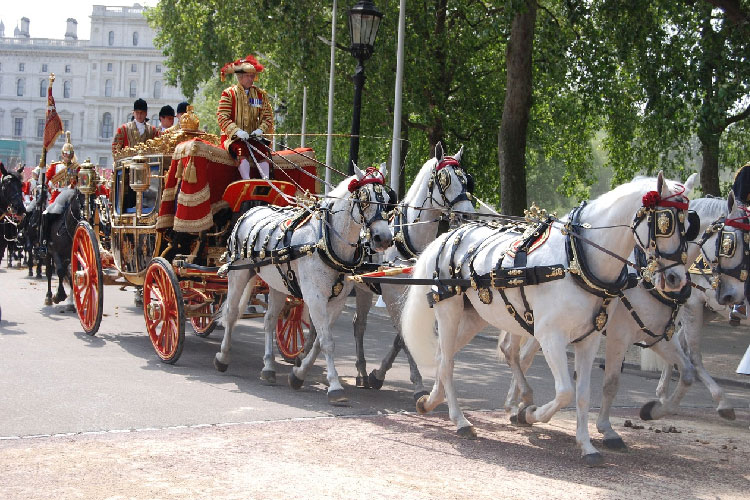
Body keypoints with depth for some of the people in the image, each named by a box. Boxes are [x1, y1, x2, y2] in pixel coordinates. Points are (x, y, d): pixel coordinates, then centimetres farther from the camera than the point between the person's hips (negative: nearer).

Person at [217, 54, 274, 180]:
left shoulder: (261, 94, 14)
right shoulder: (228, 93, 2)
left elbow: (268, 116, 11)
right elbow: (222, 117, -6)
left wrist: (261, 129, -11)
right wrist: (236, 131, -22)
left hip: (253, 137, 3)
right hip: (232, 137, -3)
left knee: (263, 150, -27)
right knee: (241, 149, -33)